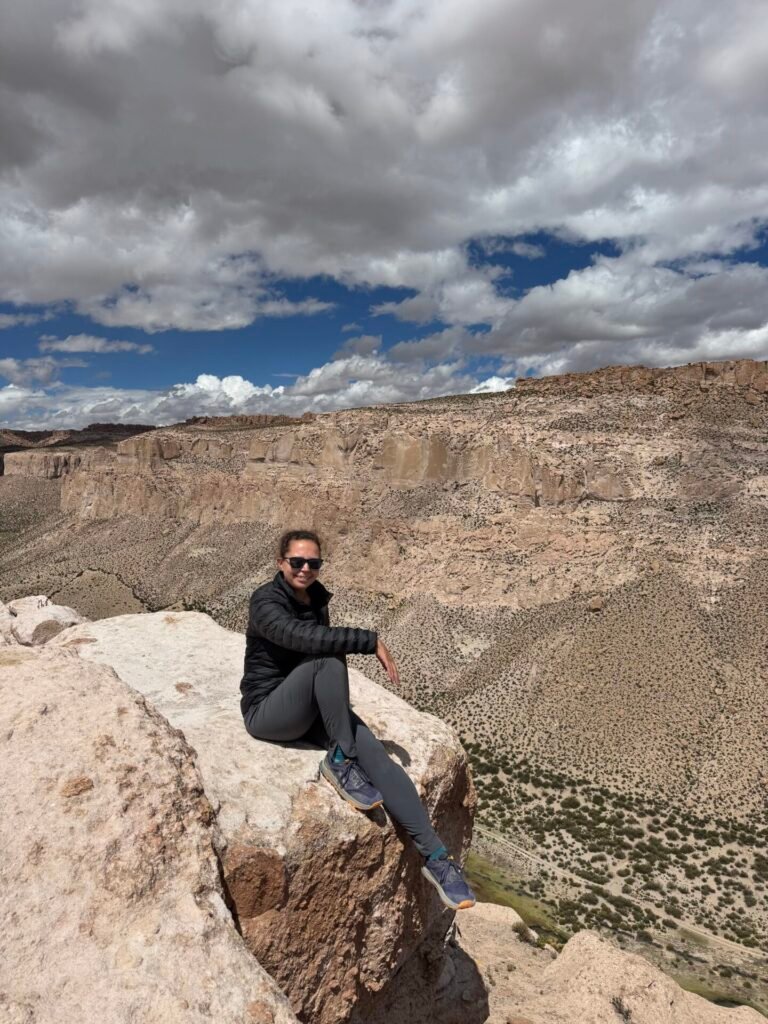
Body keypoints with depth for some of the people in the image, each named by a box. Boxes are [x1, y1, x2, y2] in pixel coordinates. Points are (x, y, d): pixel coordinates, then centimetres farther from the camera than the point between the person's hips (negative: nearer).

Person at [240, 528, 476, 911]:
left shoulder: (318, 598, 4)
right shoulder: (265, 601, -18)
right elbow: (303, 638, -37)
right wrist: (370, 641, -33)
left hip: (311, 711, 6)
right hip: (267, 711, -6)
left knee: (374, 753, -20)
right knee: (328, 661, -34)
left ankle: (434, 855, -21)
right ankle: (340, 762, -19)